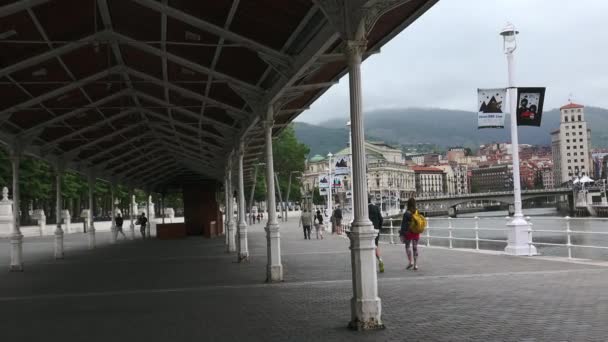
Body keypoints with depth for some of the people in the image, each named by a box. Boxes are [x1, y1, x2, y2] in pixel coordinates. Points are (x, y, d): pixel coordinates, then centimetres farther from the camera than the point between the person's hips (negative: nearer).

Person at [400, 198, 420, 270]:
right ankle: (415, 265, 7)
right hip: (416, 233, 4)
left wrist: (401, 234, -8)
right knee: (415, 248, 9)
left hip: (408, 232, -4)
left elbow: (403, 224, -12)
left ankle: (410, 262, 1)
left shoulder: (406, 213, -13)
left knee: (407, 246, 13)